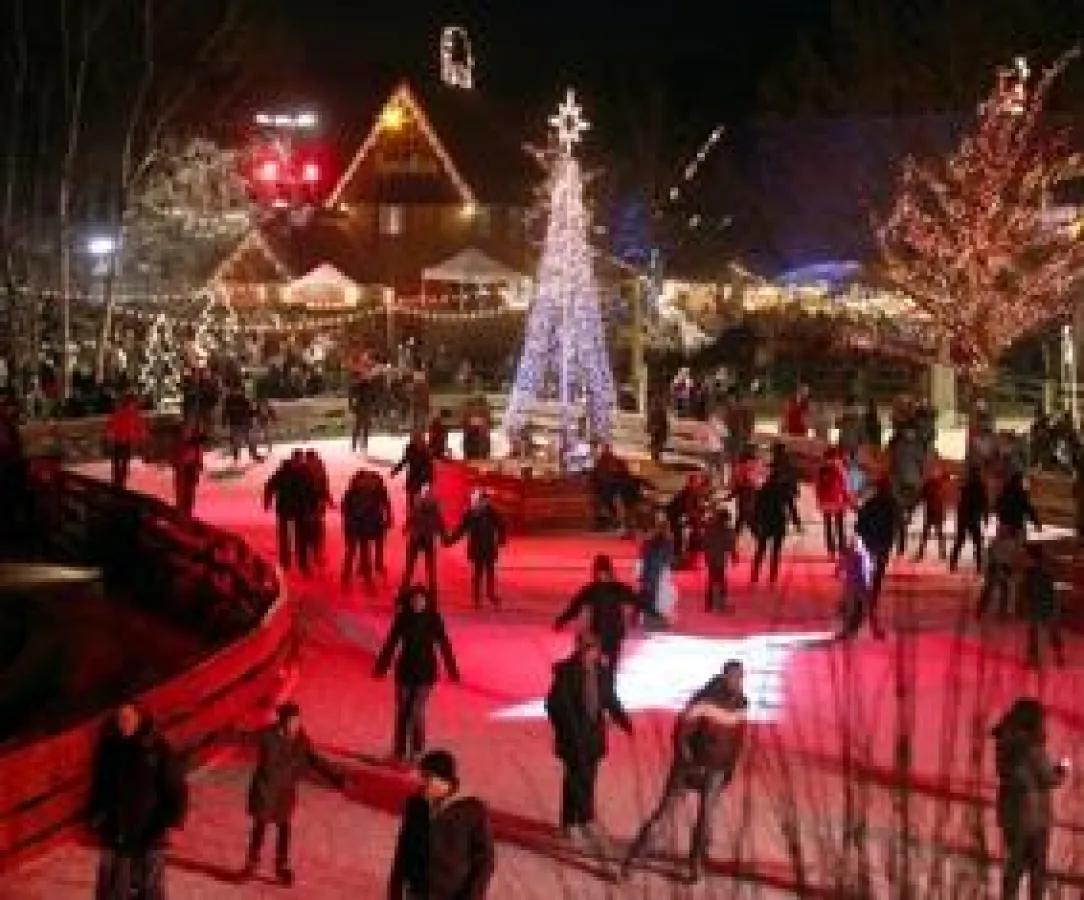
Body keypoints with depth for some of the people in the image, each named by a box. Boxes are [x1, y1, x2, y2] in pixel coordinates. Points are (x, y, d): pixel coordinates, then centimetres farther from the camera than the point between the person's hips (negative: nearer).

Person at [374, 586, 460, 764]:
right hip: (405, 670, 2)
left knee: (416, 711, -9)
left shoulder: (434, 620, -8)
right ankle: (401, 750, 20)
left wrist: (452, 670, -4)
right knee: (403, 711, 8)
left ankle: (417, 750, 6)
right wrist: (381, 667, 5)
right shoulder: (403, 618, -4)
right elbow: (391, 643, 3)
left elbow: (444, 645, -4)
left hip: (426, 671, -2)